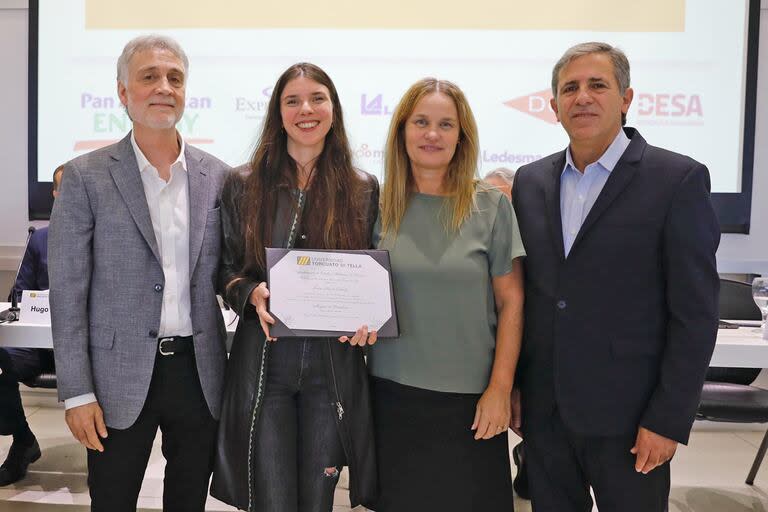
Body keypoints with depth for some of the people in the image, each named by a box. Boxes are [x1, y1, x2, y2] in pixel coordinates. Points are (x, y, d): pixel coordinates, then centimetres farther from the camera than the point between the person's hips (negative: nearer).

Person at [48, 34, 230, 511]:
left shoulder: (217, 176, 3)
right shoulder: (86, 177, -5)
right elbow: (68, 292, -6)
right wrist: (77, 392, -9)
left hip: (199, 370, 3)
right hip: (120, 377, -2)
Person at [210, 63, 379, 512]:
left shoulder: (364, 189, 5)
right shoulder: (244, 184, 3)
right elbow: (225, 269, 7)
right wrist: (252, 293, -14)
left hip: (335, 362, 1)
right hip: (263, 361, -1)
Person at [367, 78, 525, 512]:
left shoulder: (491, 206, -3)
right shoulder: (380, 207, 3)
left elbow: (511, 302, -2)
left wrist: (500, 389, -6)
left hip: (469, 398, -1)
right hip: (392, 393, 2)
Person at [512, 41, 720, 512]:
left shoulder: (678, 179, -8)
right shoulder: (530, 181, 6)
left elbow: (695, 312, -10)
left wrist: (668, 420, -12)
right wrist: (511, 384, 8)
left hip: (627, 413, -4)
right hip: (543, 406, 4)